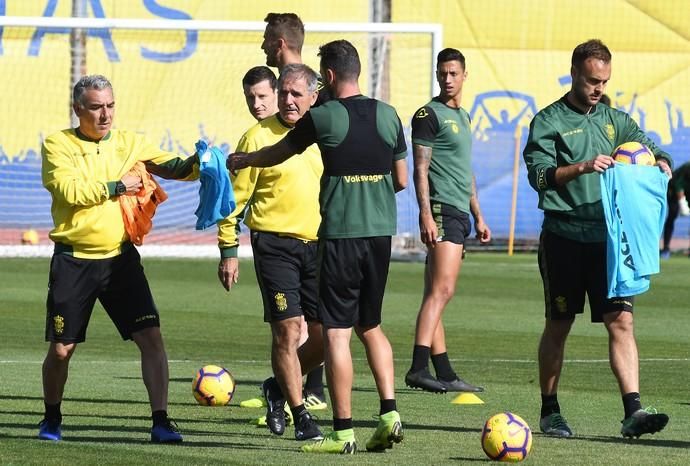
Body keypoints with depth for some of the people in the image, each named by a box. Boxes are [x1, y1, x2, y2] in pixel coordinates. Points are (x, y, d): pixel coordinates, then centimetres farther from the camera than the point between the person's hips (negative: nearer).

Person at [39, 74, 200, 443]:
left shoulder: (128, 143, 5)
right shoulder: (58, 145, -3)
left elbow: (170, 167, -3)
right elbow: (69, 190, -17)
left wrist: (194, 164, -24)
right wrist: (117, 186, -12)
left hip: (120, 257, 2)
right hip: (73, 261, -2)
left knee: (151, 337, -10)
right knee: (61, 348, 6)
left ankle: (161, 422, -7)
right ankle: (51, 420, 28)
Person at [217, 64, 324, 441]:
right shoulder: (259, 137, -3)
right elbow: (236, 197, -1)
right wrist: (228, 251, -4)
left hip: (319, 244, 4)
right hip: (275, 245, -4)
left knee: (324, 336, 4)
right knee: (288, 331, -8)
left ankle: (279, 387, 29)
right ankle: (301, 417, 3)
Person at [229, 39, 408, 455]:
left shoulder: (323, 117, -6)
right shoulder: (388, 116, 5)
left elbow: (278, 153, 11)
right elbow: (401, 180, 12)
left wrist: (243, 160, 31)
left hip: (340, 233, -5)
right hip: (381, 231, 5)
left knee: (336, 331, -1)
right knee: (370, 326, 18)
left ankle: (344, 432, -3)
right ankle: (390, 413, 4)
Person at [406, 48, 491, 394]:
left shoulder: (462, 117, 21)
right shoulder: (429, 115, -6)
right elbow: (420, 169, -12)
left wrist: (478, 216, 26)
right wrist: (426, 215, -20)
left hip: (459, 213, 9)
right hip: (441, 211, -9)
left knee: (436, 294, 8)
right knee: (442, 290, -18)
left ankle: (444, 374, 8)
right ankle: (419, 368, -26)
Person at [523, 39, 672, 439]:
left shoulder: (615, 120, 13)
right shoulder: (549, 122, -1)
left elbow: (649, 148, 17)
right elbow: (539, 174, -11)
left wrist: (660, 163, -6)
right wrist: (583, 168, -26)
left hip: (609, 237, 3)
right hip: (564, 237, -3)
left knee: (621, 320, -7)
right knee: (558, 326, 6)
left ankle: (633, 410, -14)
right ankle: (550, 412, 17)